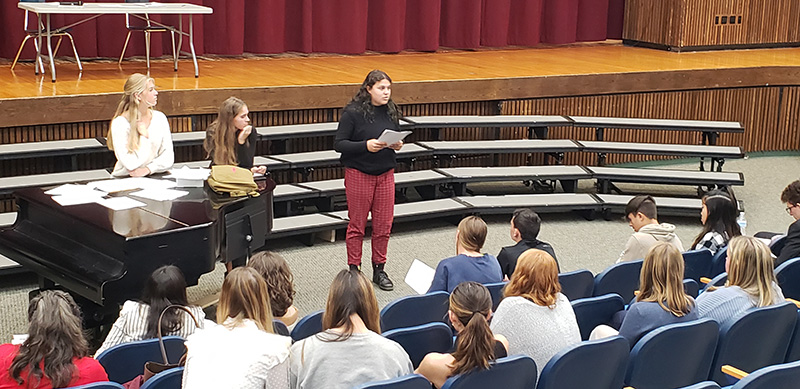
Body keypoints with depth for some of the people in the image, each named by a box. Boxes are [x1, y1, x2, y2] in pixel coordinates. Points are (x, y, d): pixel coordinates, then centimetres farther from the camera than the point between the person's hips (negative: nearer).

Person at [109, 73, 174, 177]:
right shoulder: (119, 123, -9)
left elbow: (168, 158, 2)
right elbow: (130, 164, -16)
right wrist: (144, 136, -8)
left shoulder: (159, 118, 6)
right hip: (125, 178, -3)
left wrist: (148, 169, -14)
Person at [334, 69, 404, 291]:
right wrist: (366, 146, -25)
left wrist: (397, 145, -5)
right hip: (358, 173, -5)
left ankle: (379, 270, 20)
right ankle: (354, 270, 15)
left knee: (384, 224, 7)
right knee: (357, 225, 4)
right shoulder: (353, 112, -12)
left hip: (385, 174, 5)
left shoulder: (391, 111, 5)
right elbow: (339, 144, -13)